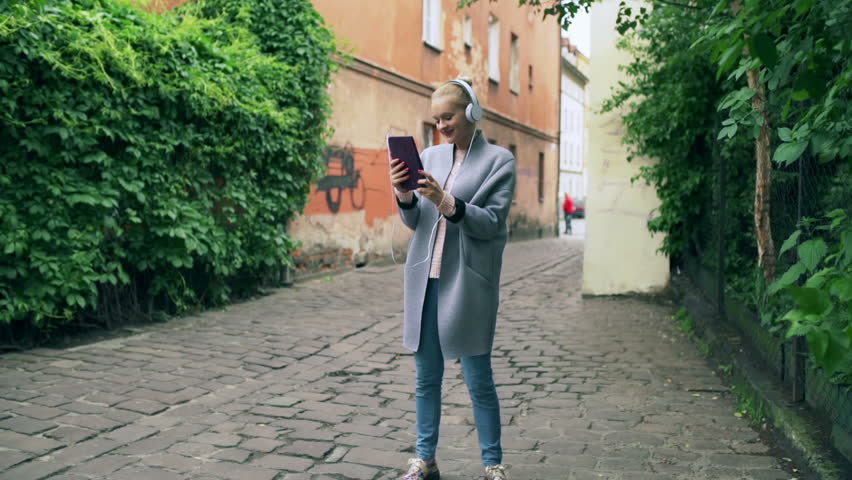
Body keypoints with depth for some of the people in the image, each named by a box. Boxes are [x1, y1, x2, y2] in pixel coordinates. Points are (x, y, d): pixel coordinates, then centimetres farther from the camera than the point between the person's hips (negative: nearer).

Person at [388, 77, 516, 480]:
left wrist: (446, 202, -23)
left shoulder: (498, 160, -1)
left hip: (468, 282, -4)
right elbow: (415, 222, 10)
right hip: (425, 279, 4)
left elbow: (492, 223, -10)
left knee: (478, 380, 3)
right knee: (426, 377, 11)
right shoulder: (429, 156, 10)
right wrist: (404, 196, -10)